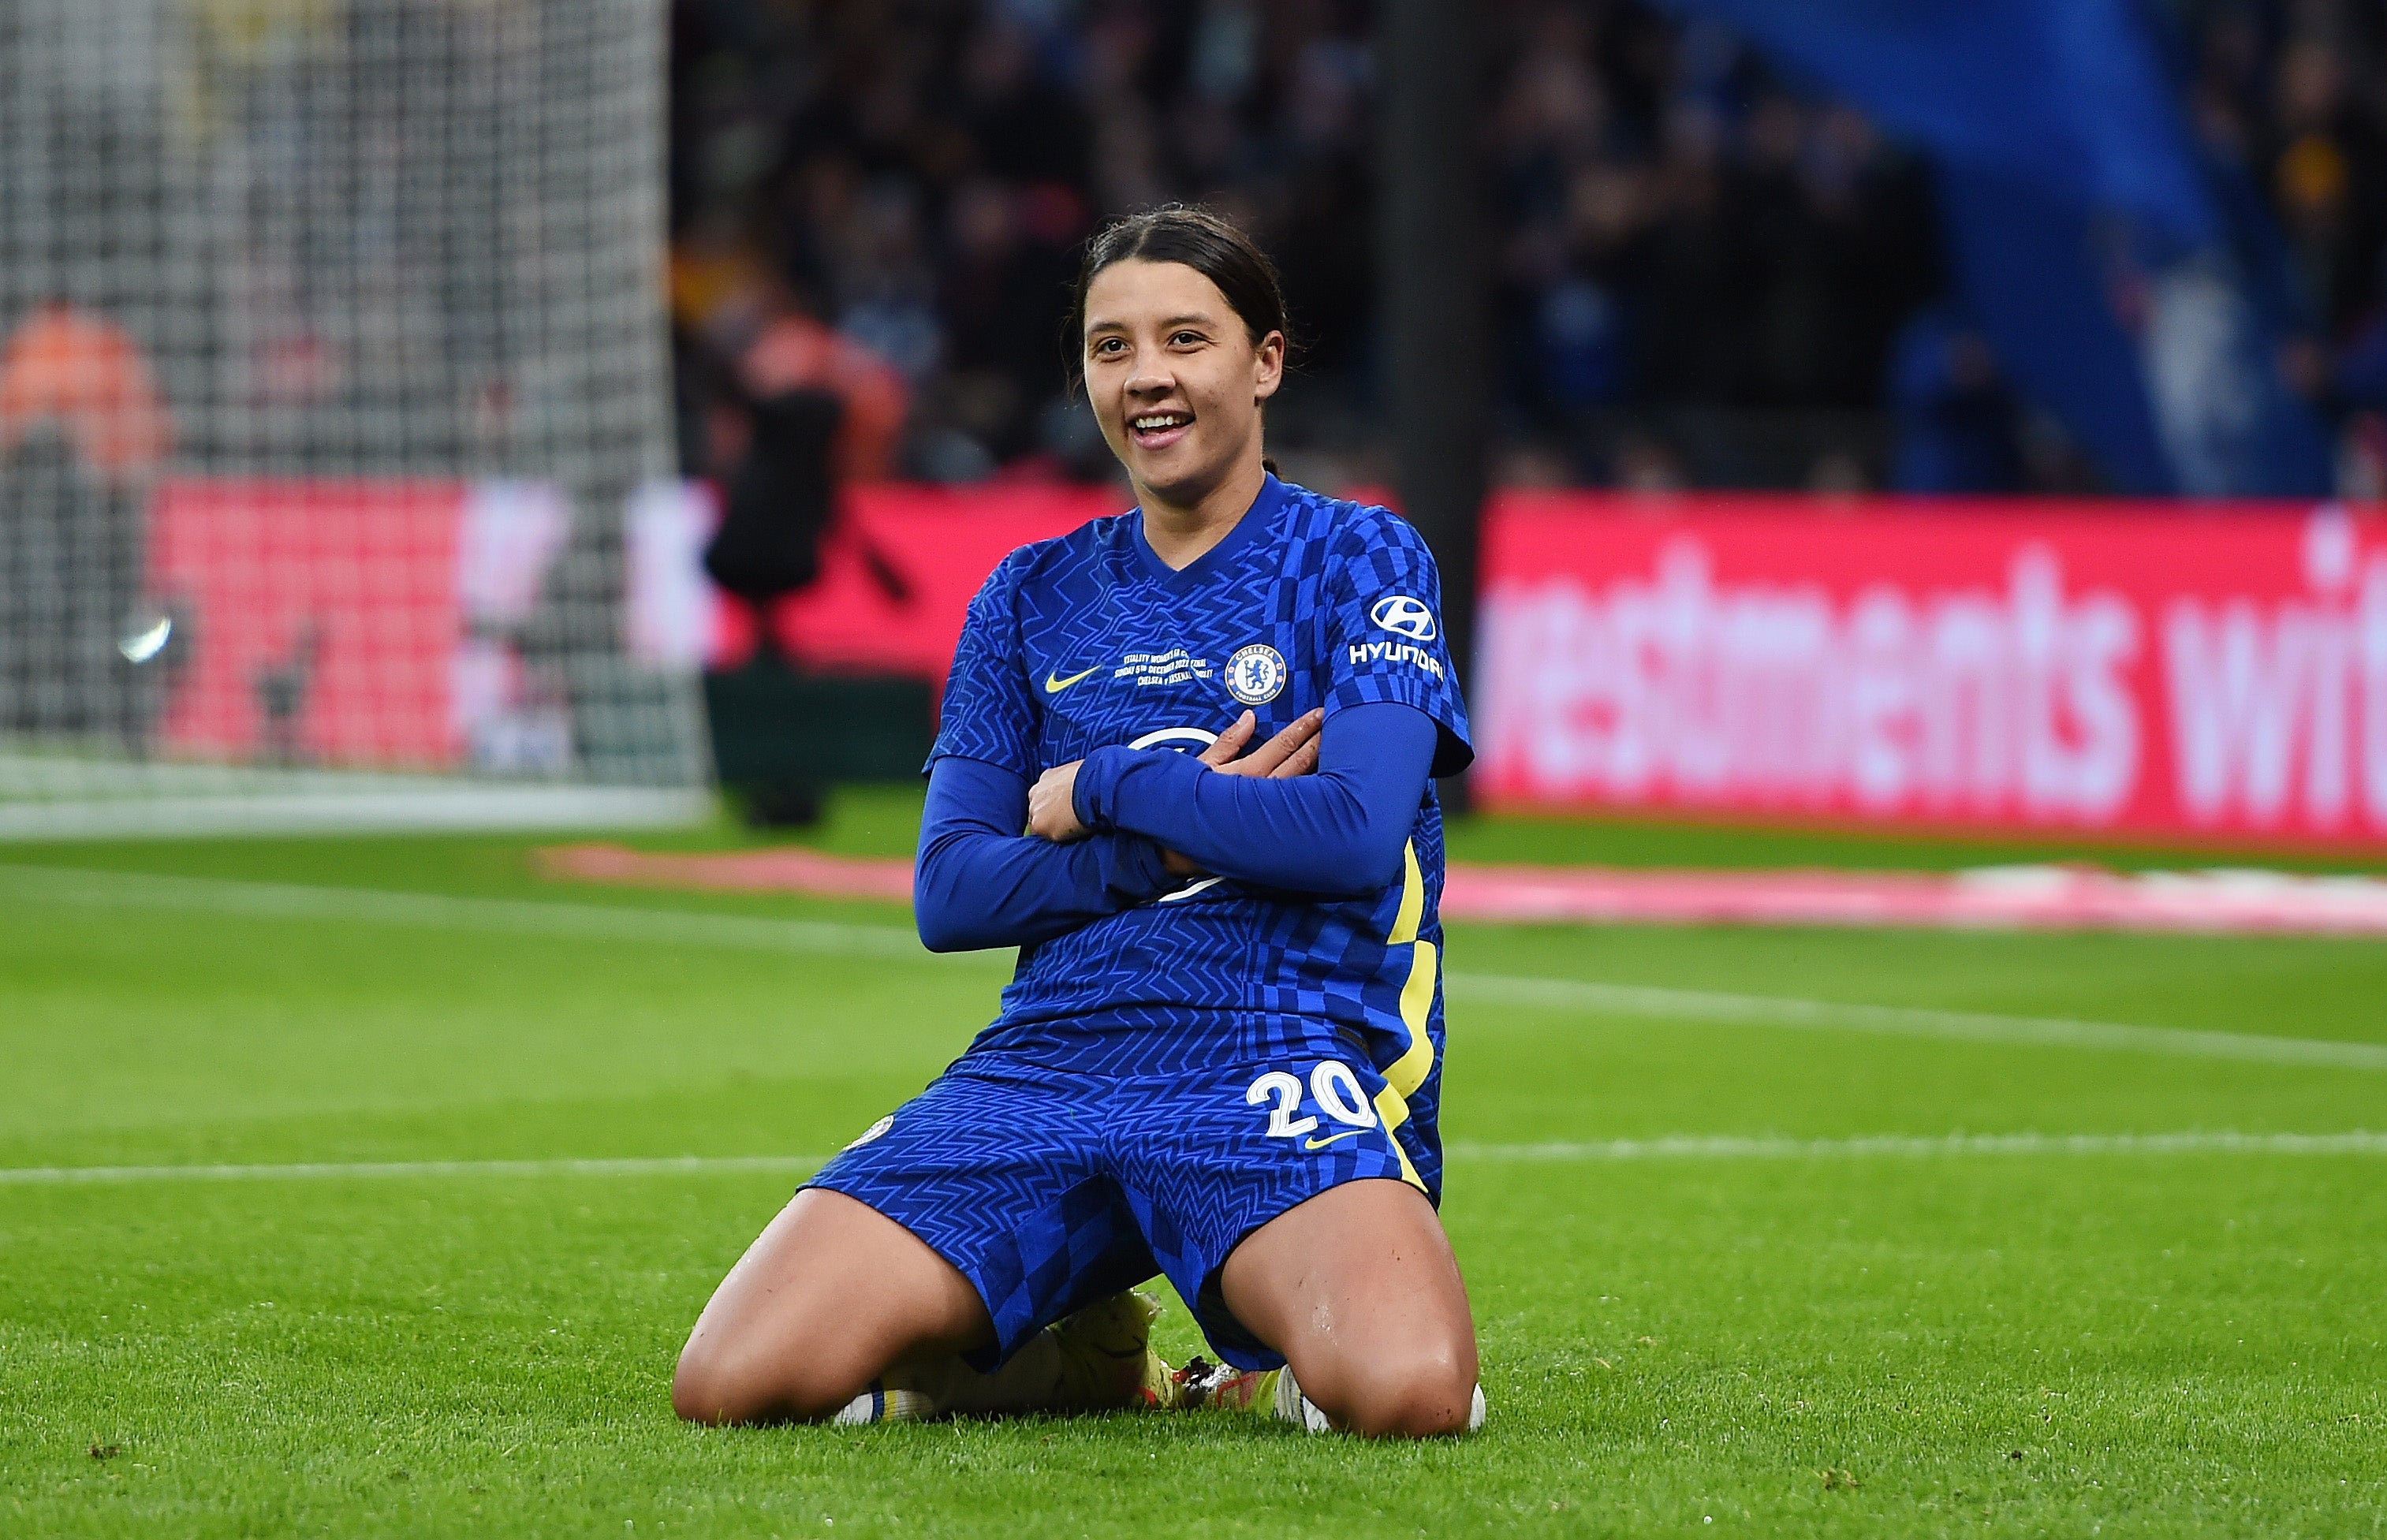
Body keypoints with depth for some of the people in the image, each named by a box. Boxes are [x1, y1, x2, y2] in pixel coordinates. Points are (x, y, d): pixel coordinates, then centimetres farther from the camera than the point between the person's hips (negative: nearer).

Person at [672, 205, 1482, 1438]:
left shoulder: (1359, 560, 6)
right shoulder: (1030, 597, 17)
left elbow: (1355, 832, -11)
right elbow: (947, 894, 8)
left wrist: (1104, 790, -3)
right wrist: (1177, 840, -6)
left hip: (1281, 1055, -4)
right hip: (1047, 1058, 4)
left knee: (1408, 1392, -37)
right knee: (732, 1384, -17)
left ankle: (1291, 1362, 1)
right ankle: (1083, 1356, 9)